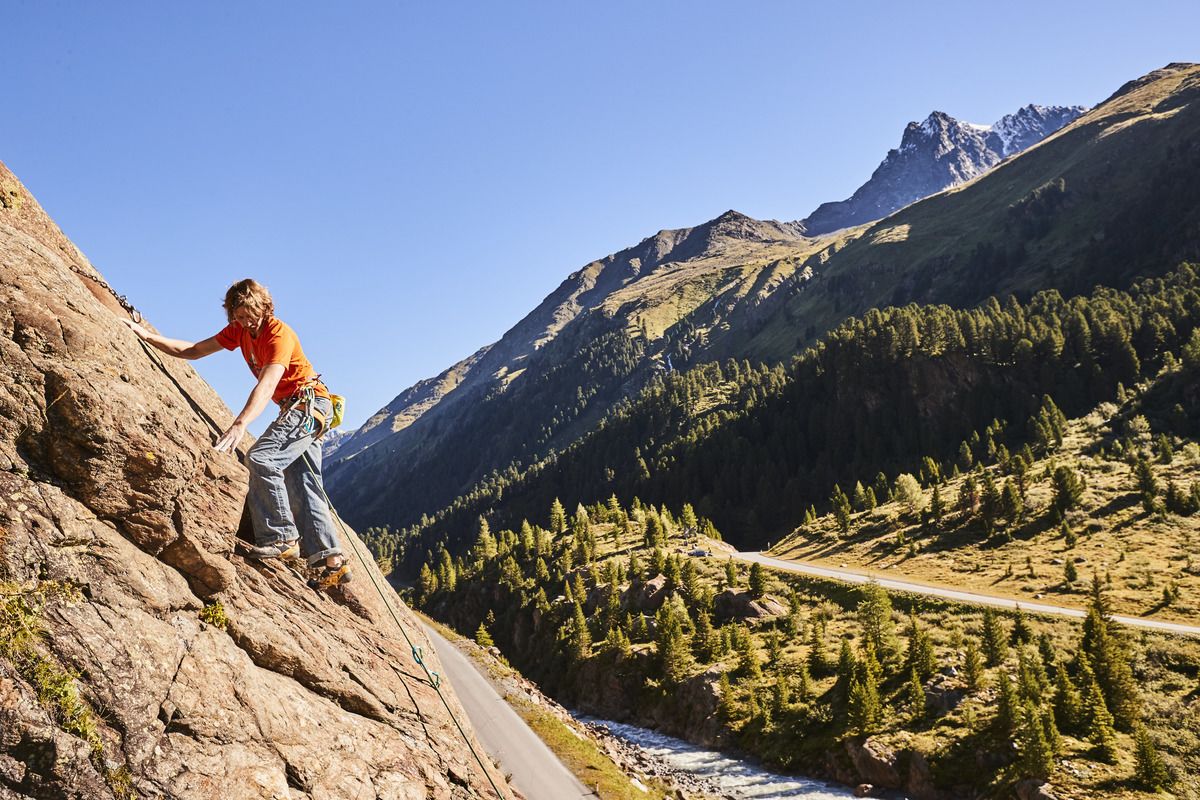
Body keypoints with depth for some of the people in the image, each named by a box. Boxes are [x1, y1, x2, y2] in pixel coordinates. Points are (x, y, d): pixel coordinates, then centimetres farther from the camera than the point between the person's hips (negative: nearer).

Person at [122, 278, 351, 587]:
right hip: (298, 409, 9)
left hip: (309, 402, -9)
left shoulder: (280, 334, -20)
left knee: (261, 457, -24)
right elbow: (194, 351, 10)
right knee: (302, 484, 2)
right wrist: (148, 336, 2)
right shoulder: (239, 330, 6)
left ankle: (280, 538, -21)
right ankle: (331, 561, -2)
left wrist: (240, 424, -46)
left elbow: (267, 385, -34)